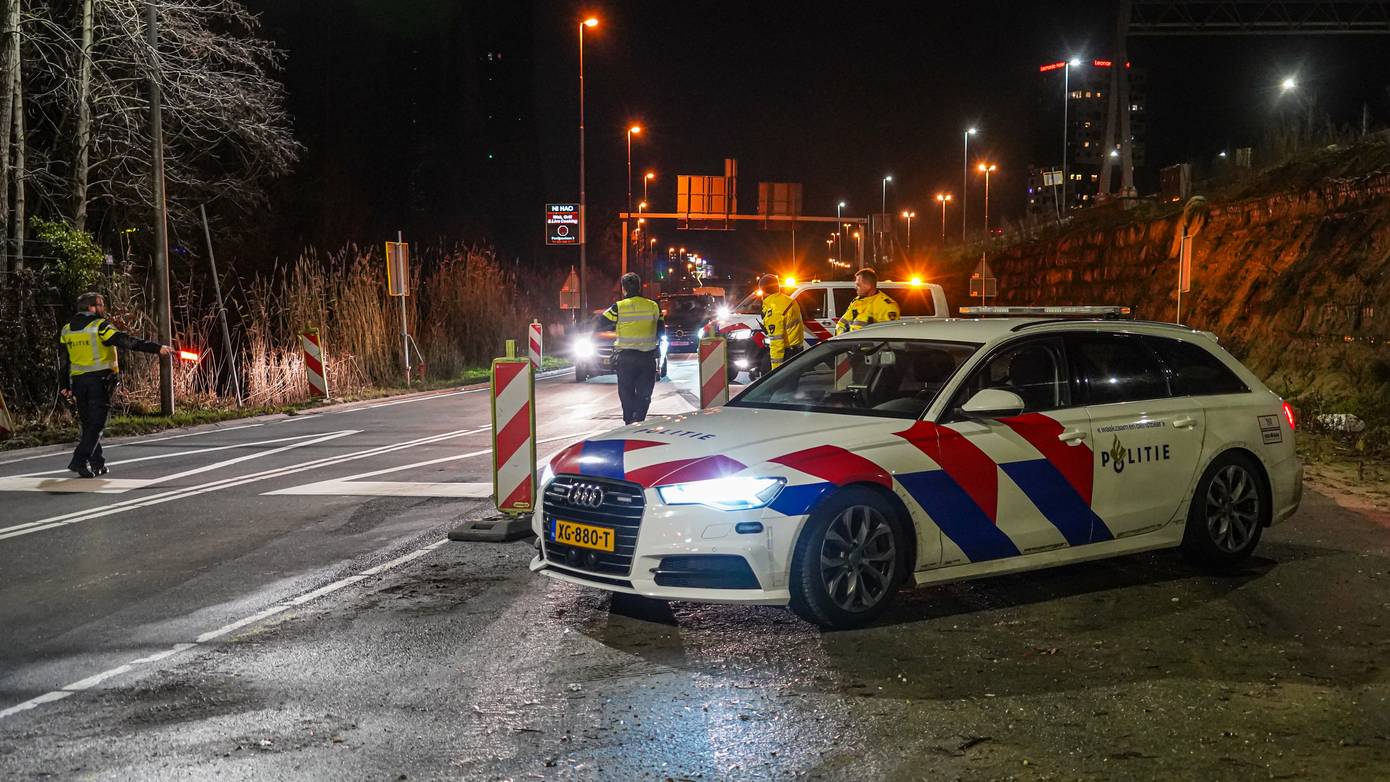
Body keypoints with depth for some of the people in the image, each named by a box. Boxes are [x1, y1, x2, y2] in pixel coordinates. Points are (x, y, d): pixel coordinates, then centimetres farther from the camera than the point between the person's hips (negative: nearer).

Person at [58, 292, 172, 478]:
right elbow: (127, 341, -19)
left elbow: (63, 360, 14)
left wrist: (64, 386, 19)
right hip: (99, 379, -6)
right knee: (97, 423, -4)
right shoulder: (100, 326, -9)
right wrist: (157, 348, -22)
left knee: (87, 423, 14)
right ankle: (79, 461, -14)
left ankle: (97, 464, 18)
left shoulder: (67, 330, 11)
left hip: (78, 381, 6)